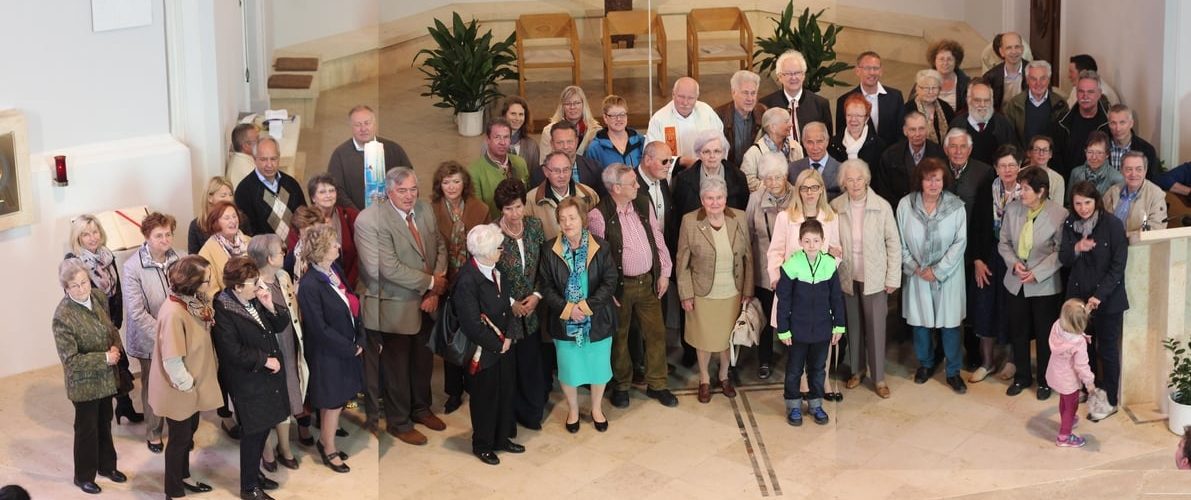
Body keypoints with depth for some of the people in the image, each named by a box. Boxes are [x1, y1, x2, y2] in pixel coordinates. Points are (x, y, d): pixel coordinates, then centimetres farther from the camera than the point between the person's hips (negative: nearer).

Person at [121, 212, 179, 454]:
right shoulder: (132, 267, -20)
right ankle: (153, 433, 36)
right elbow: (136, 312, -20)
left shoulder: (177, 259, -9)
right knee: (153, 386, 15)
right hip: (150, 340, -3)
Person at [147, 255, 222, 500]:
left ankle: (183, 478, 43)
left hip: (193, 385, 8)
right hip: (179, 389, -8)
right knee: (179, 438, 9)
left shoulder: (194, 302, -4)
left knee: (188, 432, 24)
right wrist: (187, 384, -16)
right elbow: (172, 359, -29)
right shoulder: (174, 313, -33)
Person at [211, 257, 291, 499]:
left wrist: (270, 306, -11)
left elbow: (281, 325, 7)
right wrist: (265, 360, -17)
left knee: (264, 427, 16)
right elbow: (233, 351, -22)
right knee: (253, 432, 2)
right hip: (248, 382, -7)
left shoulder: (257, 298, 1)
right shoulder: (223, 310, -19)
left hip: (268, 377, 7)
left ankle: (254, 471, 35)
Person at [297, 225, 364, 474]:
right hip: (328, 355, -7)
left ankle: (325, 441, 38)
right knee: (333, 403, 9)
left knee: (337, 401, 18)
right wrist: (350, 348, -15)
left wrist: (360, 340, -3)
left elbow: (353, 305, 6)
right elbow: (320, 328, -21)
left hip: (348, 349, 7)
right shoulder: (310, 285, -24)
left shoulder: (336, 270, -1)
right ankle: (329, 452, 28)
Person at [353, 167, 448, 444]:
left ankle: (421, 408, 43)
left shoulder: (425, 210, 1)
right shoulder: (371, 220, -22)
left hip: (425, 304, 7)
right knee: (397, 366, 9)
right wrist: (430, 282, -17)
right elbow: (390, 268, -26)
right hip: (395, 307, -7)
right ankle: (399, 423, 26)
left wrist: (434, 291, -8)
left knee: (423, 359, 22)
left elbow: (440, 248, 5)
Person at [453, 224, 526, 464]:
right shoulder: (467, 279, -24)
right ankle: (482, 445, 27)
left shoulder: (496, 272, 0)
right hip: (484, 352, -7)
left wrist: (509, 336, -7)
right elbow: (472, 323, -24)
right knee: (485, 398, 9)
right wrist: (497, 344, -14)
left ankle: (501, 439, 36)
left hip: (504, 346, 7)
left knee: (506, 393, 18)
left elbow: (507, 306, 6)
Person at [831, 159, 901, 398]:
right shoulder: (835, 206, -6)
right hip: (847, 277, 2)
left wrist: (893, 278, -5)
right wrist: (832, 252, -9)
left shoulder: (882, 207, -12)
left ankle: (878, 377, 16)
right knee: (853, 325, 14)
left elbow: (893, 243, -5)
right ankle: (857, 369, 32)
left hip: (874, 277, -2)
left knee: (876, 328, 4)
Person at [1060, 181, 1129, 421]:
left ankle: (1110, 401, 15)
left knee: (1107, 350, 4)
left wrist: (1099, 296, -20)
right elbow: (1063, 259, 3)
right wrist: (1076, 248, -19)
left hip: (1108, 299, -4)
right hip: (1078, 295, 4)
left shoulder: (1113, 224, -14)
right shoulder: (1070, 225, 0)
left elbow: (1118, 266, -14)